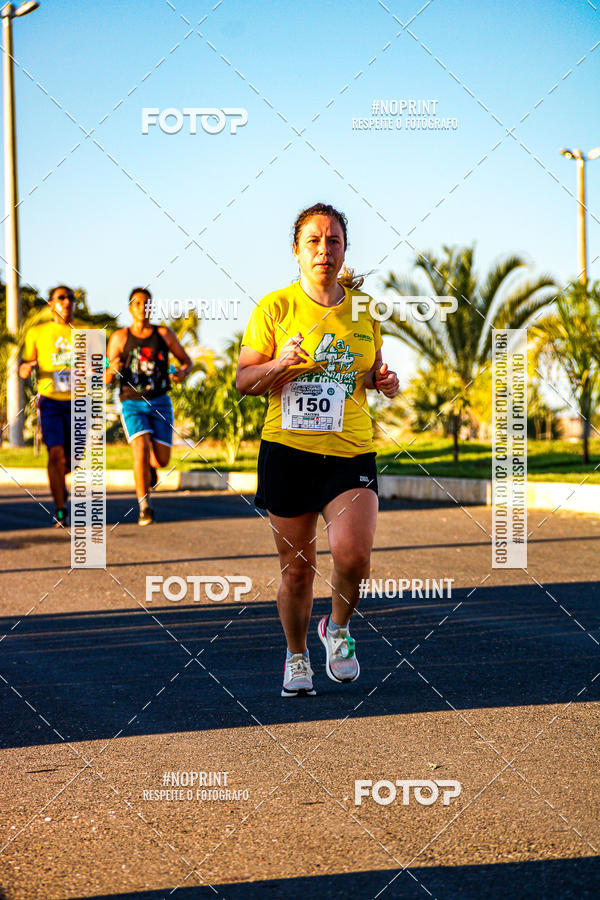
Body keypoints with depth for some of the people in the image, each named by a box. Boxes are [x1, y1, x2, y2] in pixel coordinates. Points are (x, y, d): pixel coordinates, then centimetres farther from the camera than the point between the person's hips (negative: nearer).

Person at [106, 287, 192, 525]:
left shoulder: (164, 334, 1)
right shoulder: (119, 338, -2)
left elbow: (187, 361, 11)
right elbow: (107, 379, 0)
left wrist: (182, 372, -13)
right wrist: (113, 369, -24)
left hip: (160, 403, 2)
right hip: (132, 404, -2)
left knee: (162, 460, -3)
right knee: (141, 449, -23)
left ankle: (149, 465, 38)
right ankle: (144, 508, -13)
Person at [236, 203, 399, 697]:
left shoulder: (363, 309, 8)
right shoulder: (274, 308, 0)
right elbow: (243, 380, 2)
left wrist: (386, 381, -1)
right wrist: (280, 363, -17)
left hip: (352, 452, 1)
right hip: (288, 451, -1)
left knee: (353, 552, -19)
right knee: (297, 566, 5)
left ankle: (338, 628, 11)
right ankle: (297, 656, 29)